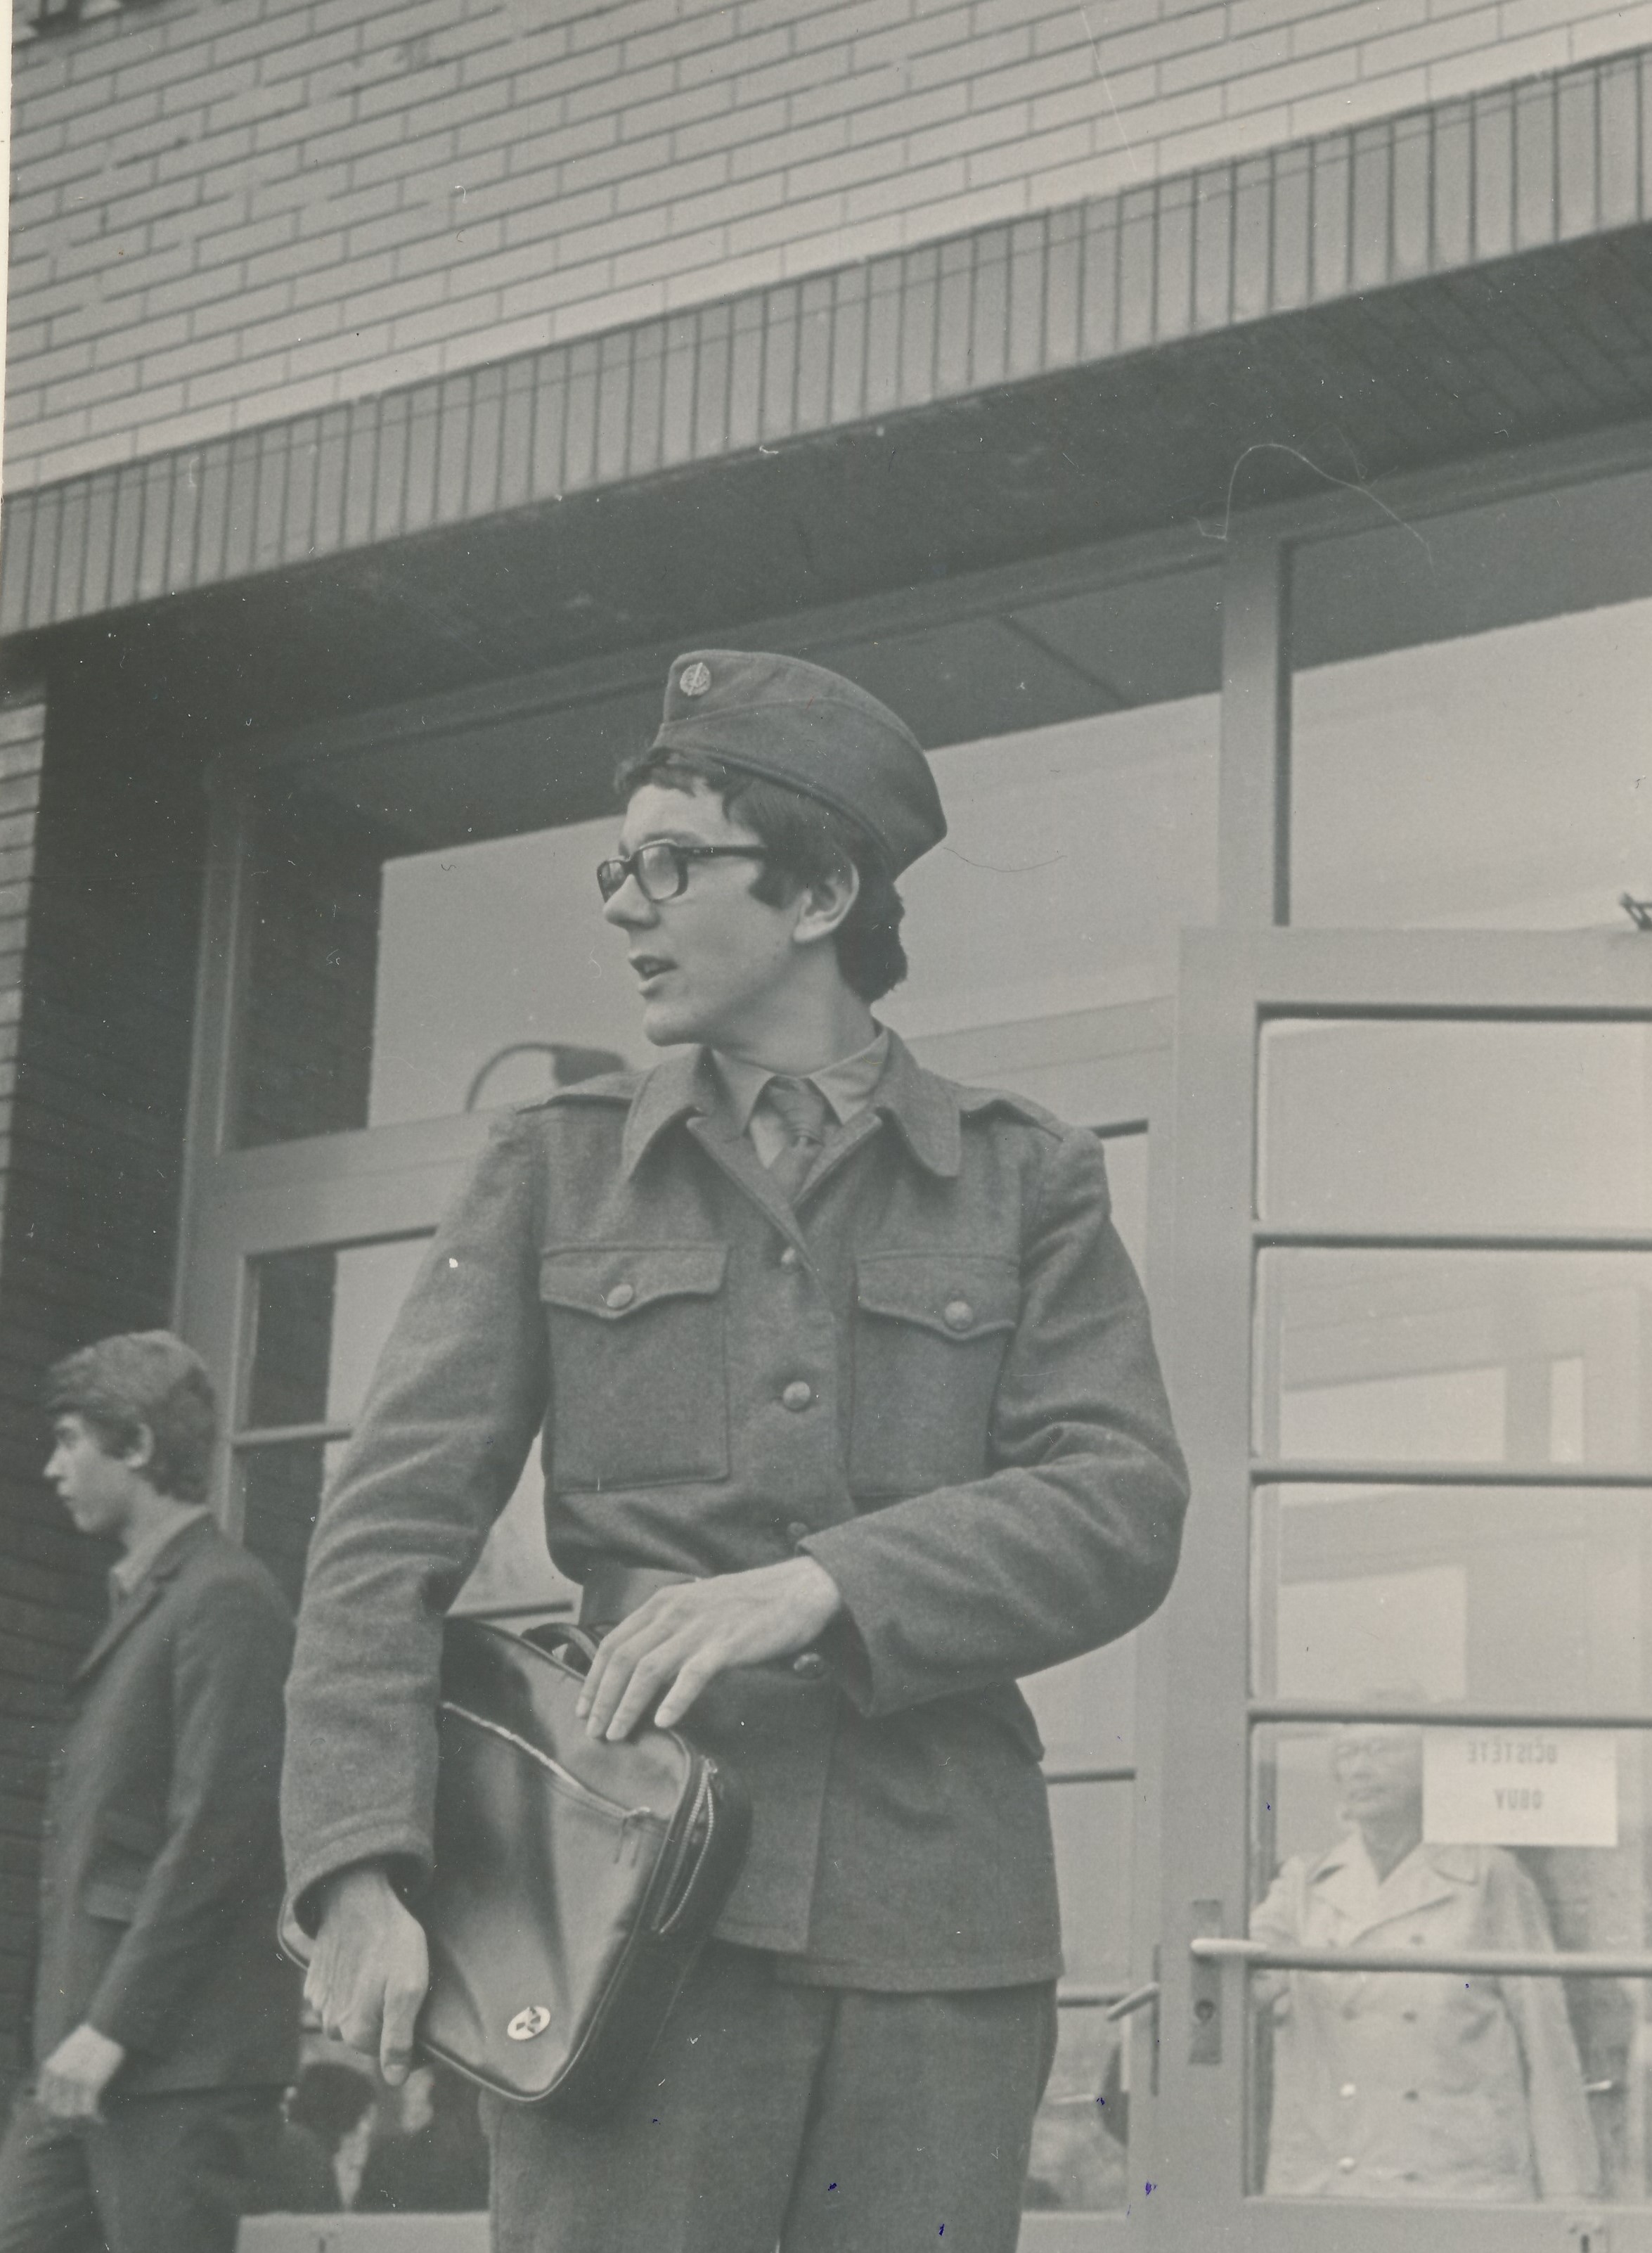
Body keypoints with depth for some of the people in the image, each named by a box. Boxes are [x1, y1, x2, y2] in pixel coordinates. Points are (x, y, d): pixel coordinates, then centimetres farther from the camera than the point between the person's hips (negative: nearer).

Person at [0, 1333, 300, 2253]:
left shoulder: (225, 1600, -11)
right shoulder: (146, 1598, 19)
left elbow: (218, 1835, -18)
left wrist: (114, 2026, -18)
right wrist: (77, 2030, 15)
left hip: (181, 2062, -9)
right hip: (94, 2058, 9)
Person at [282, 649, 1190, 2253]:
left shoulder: (1026, 1182, 11)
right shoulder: (555, 1169, 12)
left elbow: (1123, 1510, -1)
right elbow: (391, 1523, 3)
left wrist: (821, 1588, -16)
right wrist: (360, 1867, -12)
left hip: (936, 1927, 1)